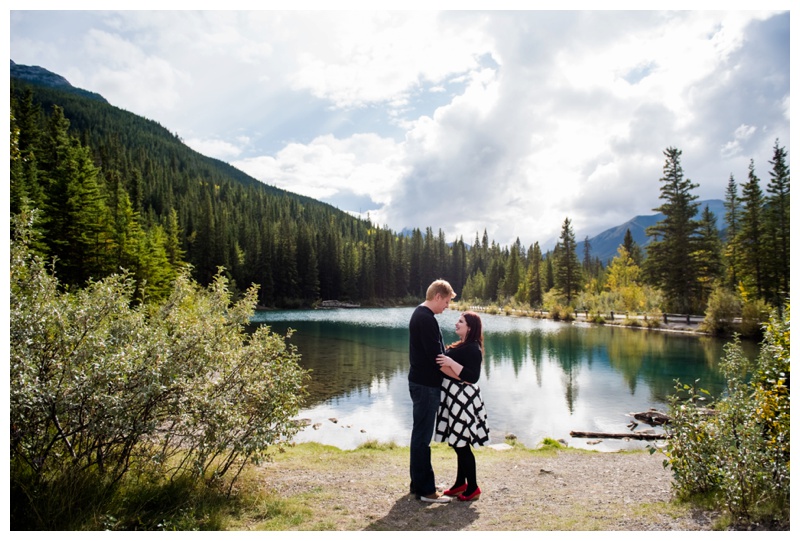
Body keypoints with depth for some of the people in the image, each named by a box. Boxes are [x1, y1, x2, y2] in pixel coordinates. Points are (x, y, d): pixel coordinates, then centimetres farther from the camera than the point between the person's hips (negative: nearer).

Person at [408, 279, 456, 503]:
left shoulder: (419, 314, 13)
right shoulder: (427, 319, -19)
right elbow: (435, 356, -21)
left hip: (420, 382, 10)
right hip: (426, 384, -10)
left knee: (420, 434, 16)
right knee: (423, 436, -3)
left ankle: (419, 483, 28)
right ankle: (425, 490, 7)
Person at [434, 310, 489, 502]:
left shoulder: (472, 349, -14)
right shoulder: (460, 346, 15)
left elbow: (473, 377, -23)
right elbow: (445, 365, 19)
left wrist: (451, 363, -25)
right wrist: (444, 365, 1)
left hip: (463, 399, -9)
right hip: (454, 398, 9)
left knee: (462, 444, -2)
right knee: (459, 444, 16)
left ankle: (473, 488, 10)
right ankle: (460, 483, 27)